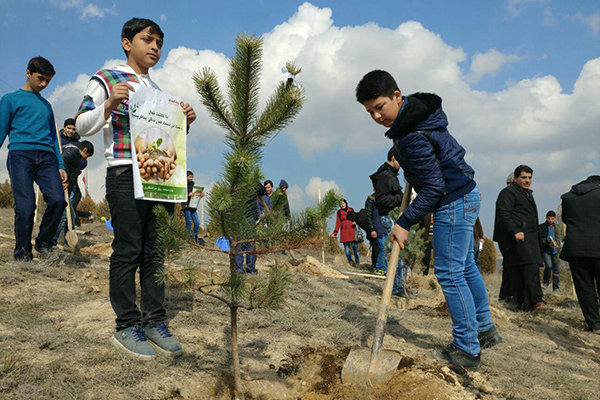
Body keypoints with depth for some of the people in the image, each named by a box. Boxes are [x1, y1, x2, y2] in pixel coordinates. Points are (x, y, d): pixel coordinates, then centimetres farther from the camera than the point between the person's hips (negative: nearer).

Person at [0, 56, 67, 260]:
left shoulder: (46, 105, 27)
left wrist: (60, 166, 17)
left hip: (46, 157, 4)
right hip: (20, 154, -3)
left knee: (58, 199, -17)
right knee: (25, 207, -11)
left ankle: (44, 243, 4)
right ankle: (22, 255, 2)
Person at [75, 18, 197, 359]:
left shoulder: (157, 90, 21)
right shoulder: (106, 79, 3)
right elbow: (82, 127, -2)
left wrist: (184, 122, 6)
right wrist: (109, 104, -19)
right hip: (125, 175, -6)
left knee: (156, 251, 6)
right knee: (128, 251, -4)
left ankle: (154, 320, 15)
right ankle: (127, 326, 6)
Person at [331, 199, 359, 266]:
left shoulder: (351, 210, 11)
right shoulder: (339, 212, 8)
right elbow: (338, 223, 7)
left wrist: (355, 222, -6)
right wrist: (335, 233, 1)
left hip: (352, 230, 0)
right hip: (344, 231, 0)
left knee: (354, 246, -7)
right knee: (346, 247, -5)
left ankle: (357, 261, 1)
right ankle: (350, 261, -1)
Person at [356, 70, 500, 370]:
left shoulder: (412, 136, -26)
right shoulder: (417, 108, 4)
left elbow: (434, 187, -24)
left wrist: (405, 223, -19)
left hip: (454, 201, -11)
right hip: (464, 196, 11)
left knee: (449, 273, -4)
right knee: (465, 267, 19)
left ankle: (467, 349, 7)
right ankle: (485, 330, 33)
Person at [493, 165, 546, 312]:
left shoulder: (528, 193, 27)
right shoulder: (508, 192, -4)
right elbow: (504, 214, -15)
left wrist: (537, 236, 27)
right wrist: (515, 231, -25)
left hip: (529, 237, 9)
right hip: (517, 237, -9)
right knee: (530, 266, -18)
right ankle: (536, 300, -21)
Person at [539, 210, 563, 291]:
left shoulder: (557, 228, 14)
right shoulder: (541, 227, 5)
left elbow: (560, 237, 3)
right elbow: (541, 239, -3)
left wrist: (556, 243, -19)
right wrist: (548, 244, -20)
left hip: (554, 251, 3)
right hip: (545, 250, -3)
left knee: (556, 269, 4)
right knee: (549, 266, -19)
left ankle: (556, 287, 13)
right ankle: (546, 282, 3)